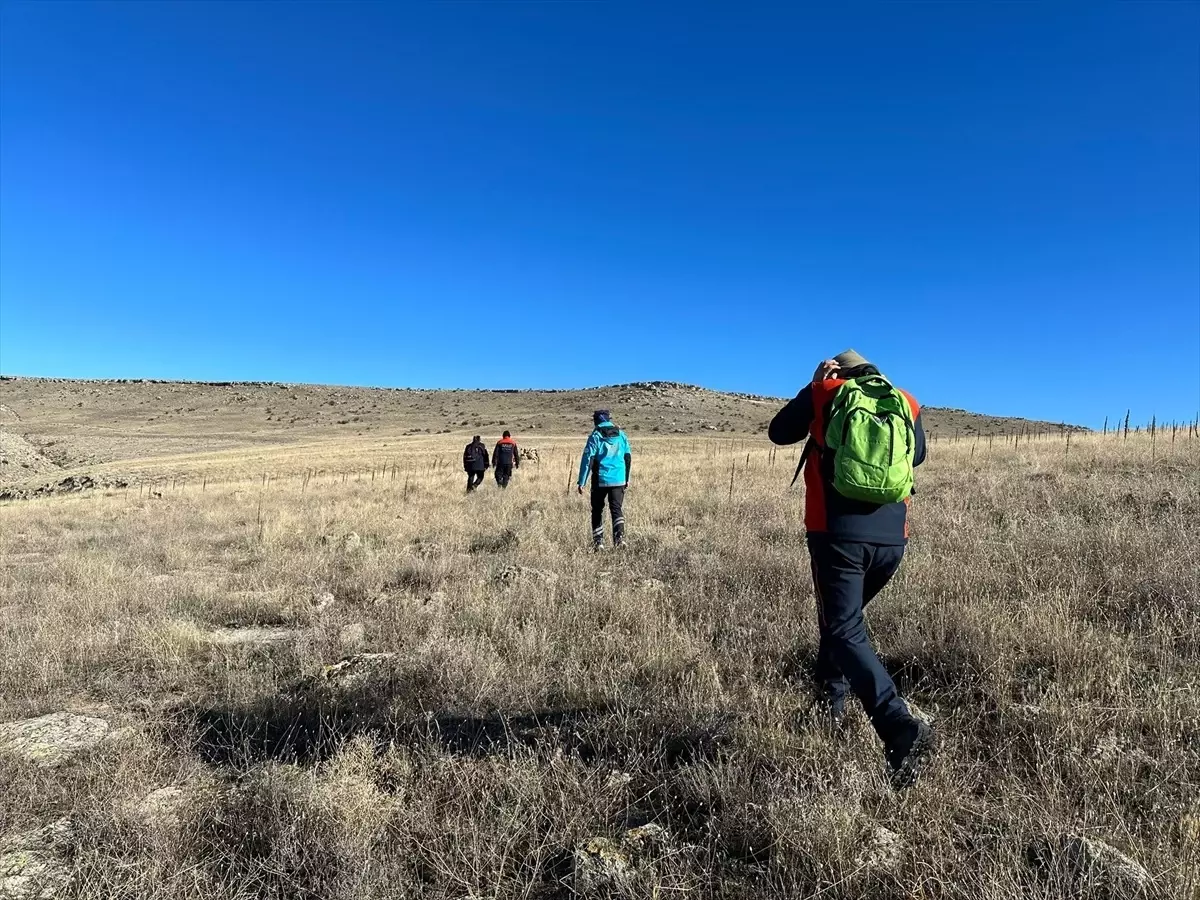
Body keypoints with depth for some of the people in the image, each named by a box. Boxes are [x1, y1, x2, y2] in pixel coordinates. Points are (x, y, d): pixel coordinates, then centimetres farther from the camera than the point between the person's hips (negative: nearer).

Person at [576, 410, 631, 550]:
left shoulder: (595, 437, -6)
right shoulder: (621, 435, 7)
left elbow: (587, 460, -11)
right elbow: (628, 458, 11)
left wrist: (581, 482, -8)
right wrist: (627, 478, 20)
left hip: (600, 481, -3)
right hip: (619, 480, 3)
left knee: (597, 511, 11)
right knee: (617, 509, 6)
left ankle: (598, 541, 12)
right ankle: (620, 536, -15)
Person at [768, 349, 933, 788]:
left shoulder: (824, 393, 4)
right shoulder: (908, 404, 11)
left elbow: (779, 433, 17)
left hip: (838, 535, -4)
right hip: (891, 540, 5)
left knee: (846, 633, -4)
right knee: (840, 617, 25)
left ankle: (901, 727, -21)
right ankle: (831, 697, 35)